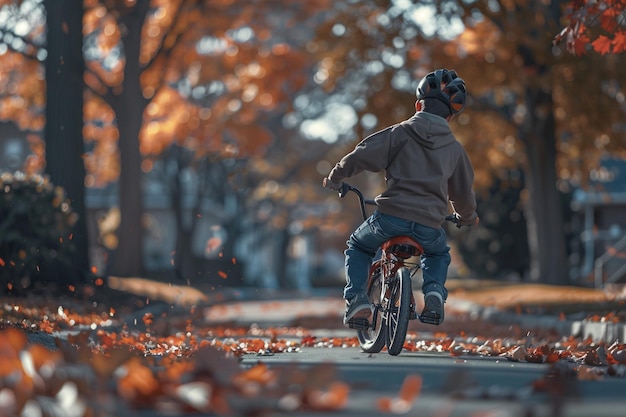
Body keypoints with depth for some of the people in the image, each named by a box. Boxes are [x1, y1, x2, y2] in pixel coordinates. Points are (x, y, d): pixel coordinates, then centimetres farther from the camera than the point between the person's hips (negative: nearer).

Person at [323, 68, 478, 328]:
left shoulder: (400, 133, 2)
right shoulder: (455, 148, 12)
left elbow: (361, 156, -3)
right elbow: (463, 191, 22)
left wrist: (335, 178, 15)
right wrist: (467, 217, 44)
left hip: (391, 216, -2)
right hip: (429, 225, 2)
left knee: (358, 248, 27)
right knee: (439, 253, 36)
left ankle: (357, 300, 5)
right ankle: (434, 293, 7)